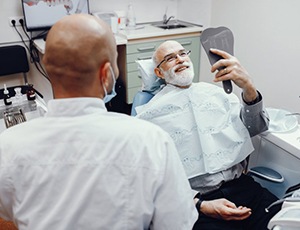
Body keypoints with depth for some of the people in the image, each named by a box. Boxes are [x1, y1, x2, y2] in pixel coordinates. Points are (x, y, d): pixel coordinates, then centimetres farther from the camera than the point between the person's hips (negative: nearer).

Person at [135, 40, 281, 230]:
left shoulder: (215, 92, 13)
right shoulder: (151, 113, 1)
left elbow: (255, 128, 5)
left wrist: (248, 86, -14)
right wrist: (201, 206, -12)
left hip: (240, 185, 4)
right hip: (193, 200, -4)